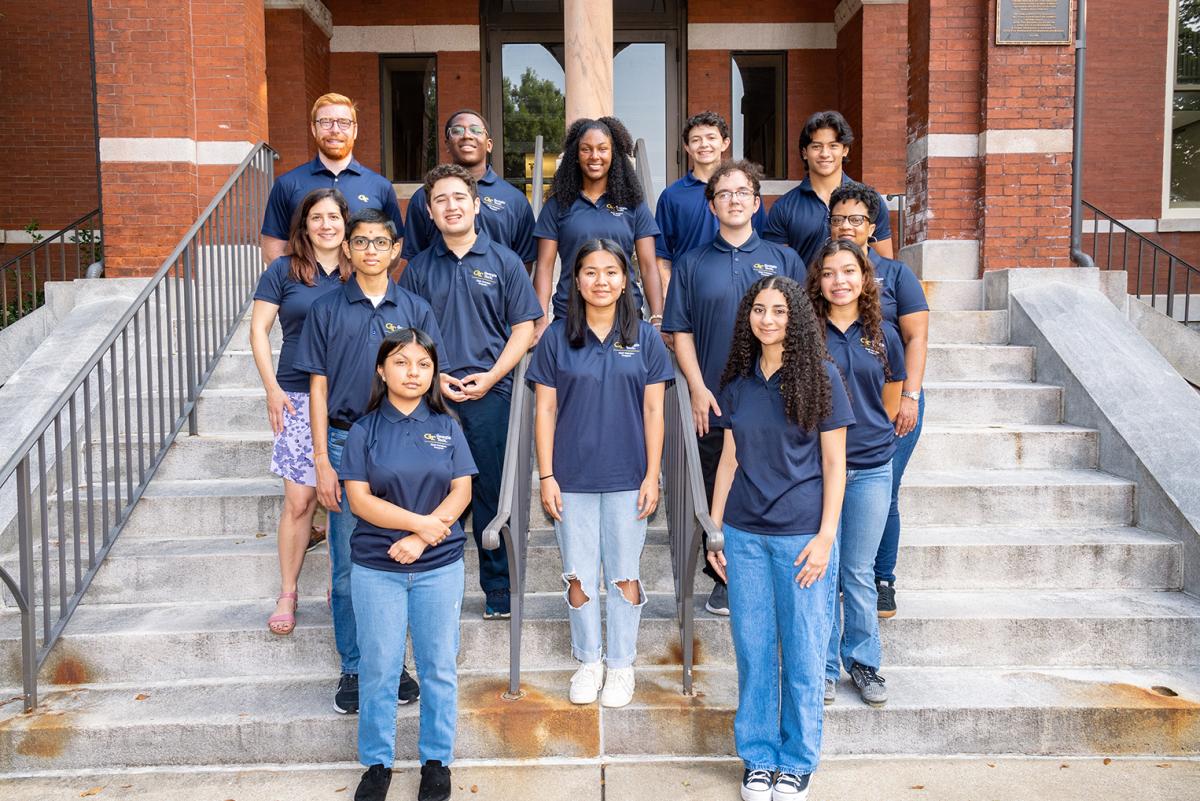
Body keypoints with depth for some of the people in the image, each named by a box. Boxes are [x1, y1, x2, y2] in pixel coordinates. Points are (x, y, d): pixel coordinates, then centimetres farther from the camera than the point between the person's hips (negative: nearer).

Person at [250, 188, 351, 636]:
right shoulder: (284, 271, 3)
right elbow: (258, 329, 4)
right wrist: (272, 388, -4)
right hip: (298, 398, -1)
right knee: (299, 500, -3)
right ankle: (287, 594, 11)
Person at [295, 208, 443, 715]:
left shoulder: (415, 310, 5)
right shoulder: (326, 310, 4)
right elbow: (318, 388, 3)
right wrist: (322, 461, -4)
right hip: (346, 444, 0)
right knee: (348, 567, 4)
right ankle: (353, 669, 17)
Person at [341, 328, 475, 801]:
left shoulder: (446, 427, 3)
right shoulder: (364, 430, 0)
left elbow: (462, 491, -3)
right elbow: (359, 499, -8)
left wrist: (420, 539, -15)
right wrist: (423, 522, -16)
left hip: (439, 567, 1)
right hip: (376, 568, -1)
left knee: (439, 668, 9)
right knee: (378, 668, 8)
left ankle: (436, 760, 25)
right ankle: (377, 761, 25)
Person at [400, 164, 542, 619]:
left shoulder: (504, 262, 5)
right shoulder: (419, 268, 10)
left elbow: (524, 327, 3)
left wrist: (490, 376, -8)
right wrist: (434, 376, -6)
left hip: (490, 394, -1)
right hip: (433, 396, 2)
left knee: (491, 494, 3)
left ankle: (498, 590, 14)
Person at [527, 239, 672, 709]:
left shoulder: (644, 337, 2)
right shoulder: (557, 339, 1)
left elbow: (653, 410, 2)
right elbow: (545, 410, 1)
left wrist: (652, 476, -3)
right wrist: (546, 476, -3)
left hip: (627, 478, 0)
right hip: (572, 478, 0)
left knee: (625, 575, 7)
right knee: (580, 576, 9)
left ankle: (621, 665, 24)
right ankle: (588, 662, 26)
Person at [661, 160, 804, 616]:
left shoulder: (784, 260, 9)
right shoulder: (692, 264, 8)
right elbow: (680, 331, 5)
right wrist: (698, 389, -5)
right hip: (714, 405, 0)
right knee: (717, 496, 6)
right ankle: (724, 581, 20)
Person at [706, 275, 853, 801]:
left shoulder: (820, 377, -3)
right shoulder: (737, 383, 8)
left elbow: (834, 463, -3)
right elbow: (729, 458, 12)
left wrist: (826, 535, -10)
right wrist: (714, 529, 9)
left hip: (802, 534, -3)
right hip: (745, 534, 3)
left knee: (803, 653, 4)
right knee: (753, 650, 9)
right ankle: (757, 758, 24)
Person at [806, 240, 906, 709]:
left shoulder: (883, 336, 5)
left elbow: (891, 404, 14)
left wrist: (869, 439, 13)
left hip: (870, 469, 2)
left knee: (859, 572, 9)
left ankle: (863, 662, 25)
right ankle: (823, 666, 18)